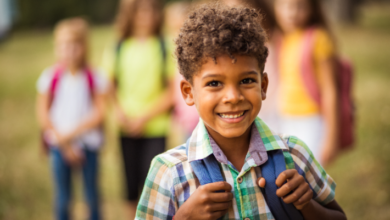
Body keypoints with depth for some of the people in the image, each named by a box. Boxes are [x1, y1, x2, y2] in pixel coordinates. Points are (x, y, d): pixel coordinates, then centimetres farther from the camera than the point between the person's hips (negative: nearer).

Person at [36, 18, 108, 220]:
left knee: (92, 196, 7)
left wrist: (72, 134, -14)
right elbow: (43, 115, -1)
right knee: (62, 198, 6)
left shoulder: (94, 78, -4)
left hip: (88, 144, 0)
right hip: (59, 146, 0)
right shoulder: (50, 77, -4)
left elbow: (99, 113, -5)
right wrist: (64, 143, -8)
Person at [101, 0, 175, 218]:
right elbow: (111, 85, 10)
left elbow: (172, 92, -4)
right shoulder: (117, 50, 5)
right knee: (131, 185, 7)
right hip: (127, 129, 2)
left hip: (155, 127, -2)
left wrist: (144, 117, -10)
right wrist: (120, 111, -7)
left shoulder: (164, 49, -2)